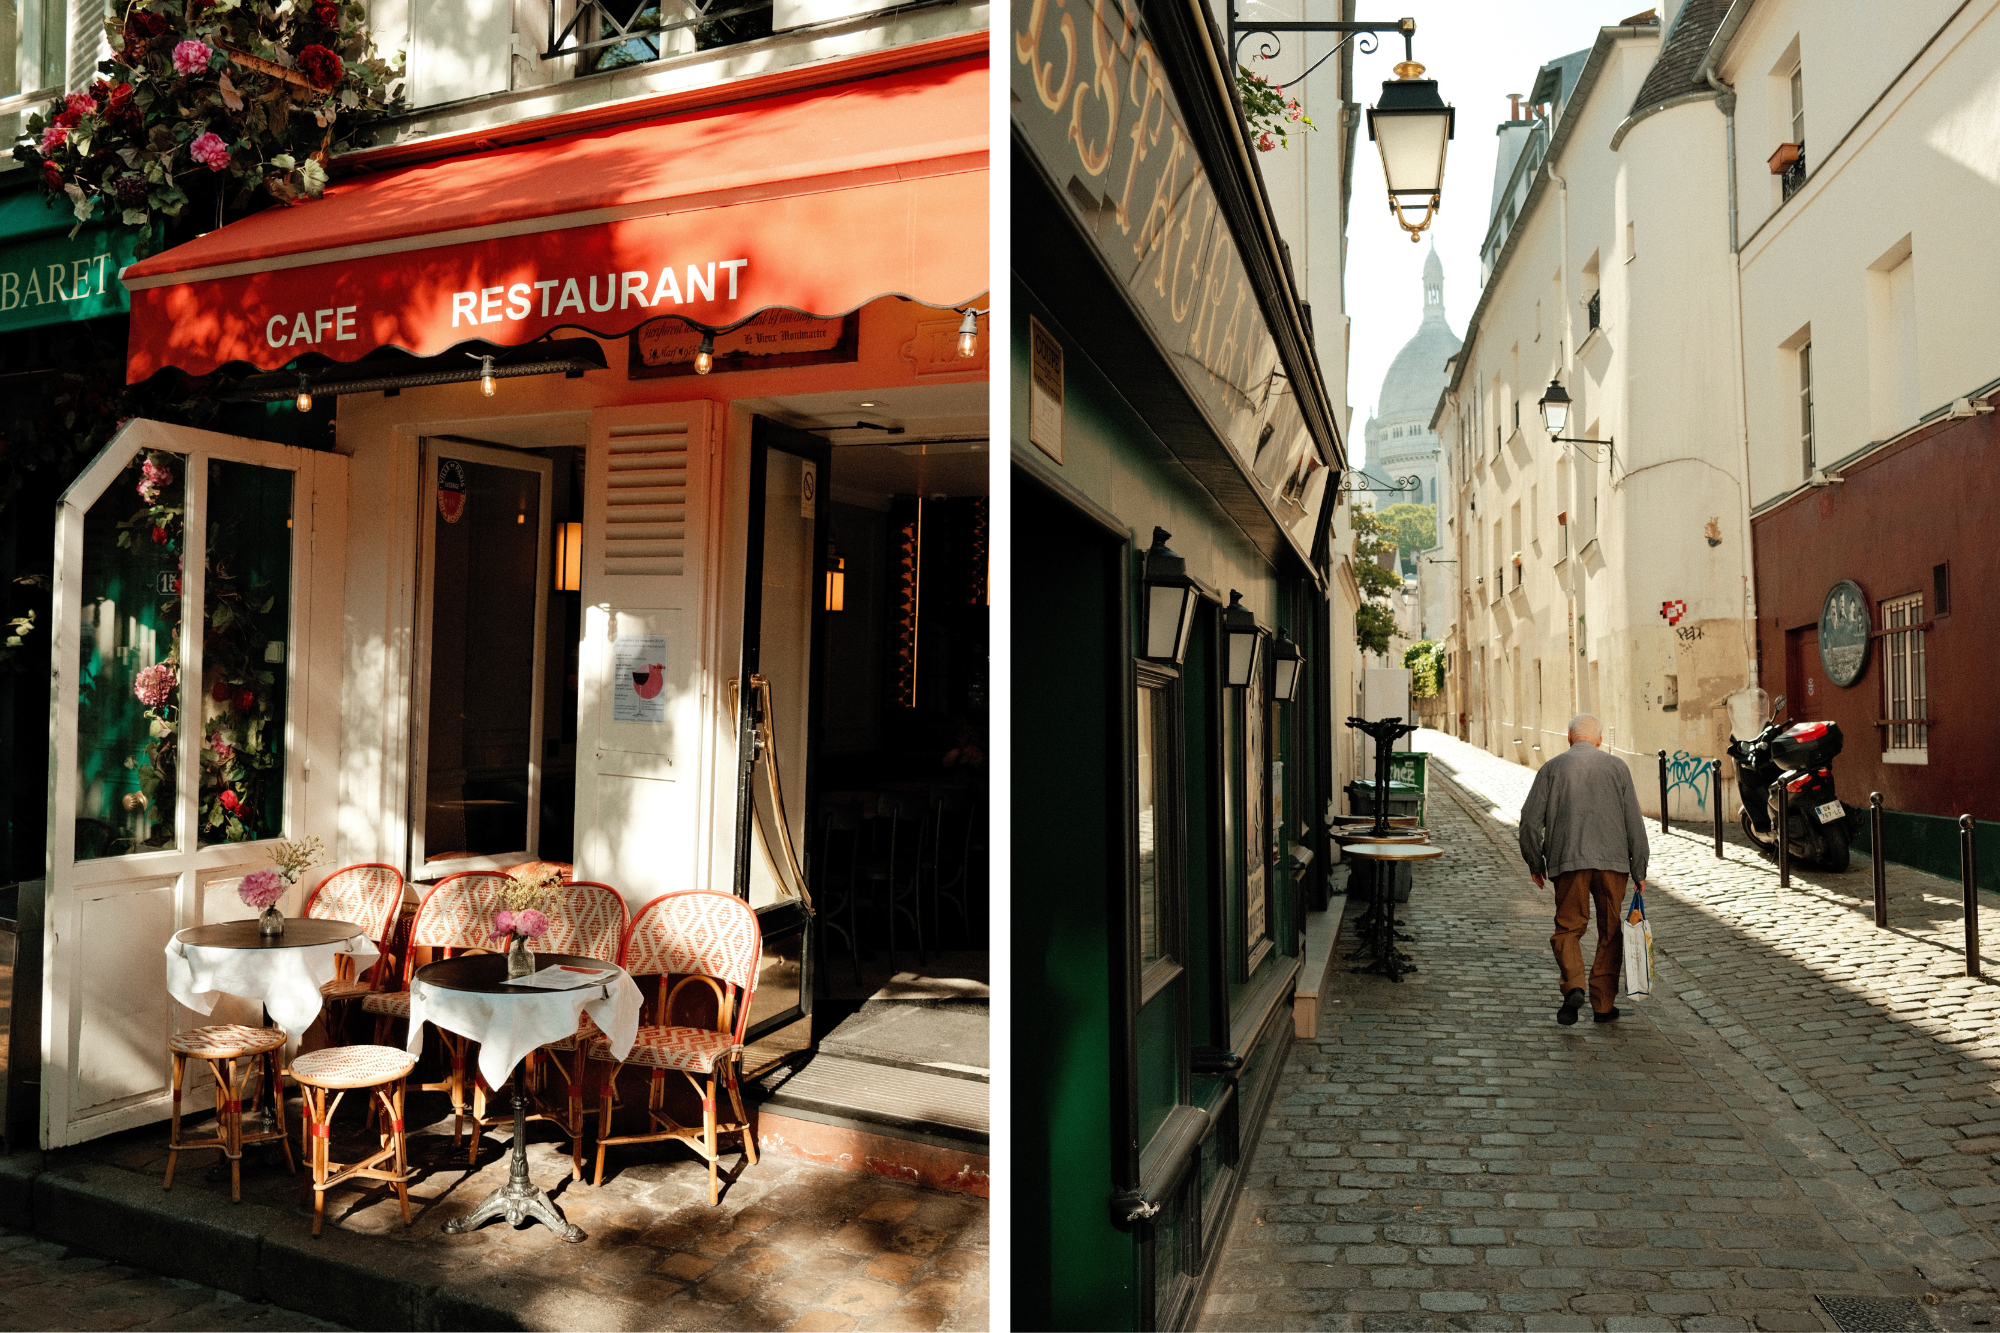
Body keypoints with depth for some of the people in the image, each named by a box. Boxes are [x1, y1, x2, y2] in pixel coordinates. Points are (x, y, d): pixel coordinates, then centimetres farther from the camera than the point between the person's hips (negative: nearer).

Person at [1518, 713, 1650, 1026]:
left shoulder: (1552, 768, 6)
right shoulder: (1616, 766, 7)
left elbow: (1531, 820, 2)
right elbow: (1634, 822, 4)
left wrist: (1535, 863, 14)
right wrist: (1639, 870, 10)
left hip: (1568, 862, -1)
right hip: (1612, 860, 1)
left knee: (1568, 928, 8)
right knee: (1610, 933, 11)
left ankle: (1573, 986, -15)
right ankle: (1604, 1004, 14)